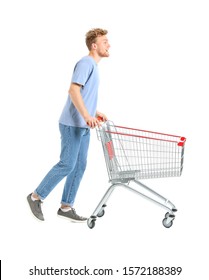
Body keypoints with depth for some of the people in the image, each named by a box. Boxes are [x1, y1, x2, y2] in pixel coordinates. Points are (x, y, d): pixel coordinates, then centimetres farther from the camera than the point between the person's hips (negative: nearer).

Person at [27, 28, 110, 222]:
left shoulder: (93, 66, 18)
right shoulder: (85, 63, -12)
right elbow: (73, 91, -23)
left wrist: (96, 113, 21)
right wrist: (87, 116, -31)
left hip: (83, 126, 9)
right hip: (72, 125, -9)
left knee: (79, 166, 7)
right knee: (67, 165, -8)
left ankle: (66, 206, 13)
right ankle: (36, 197, 6)